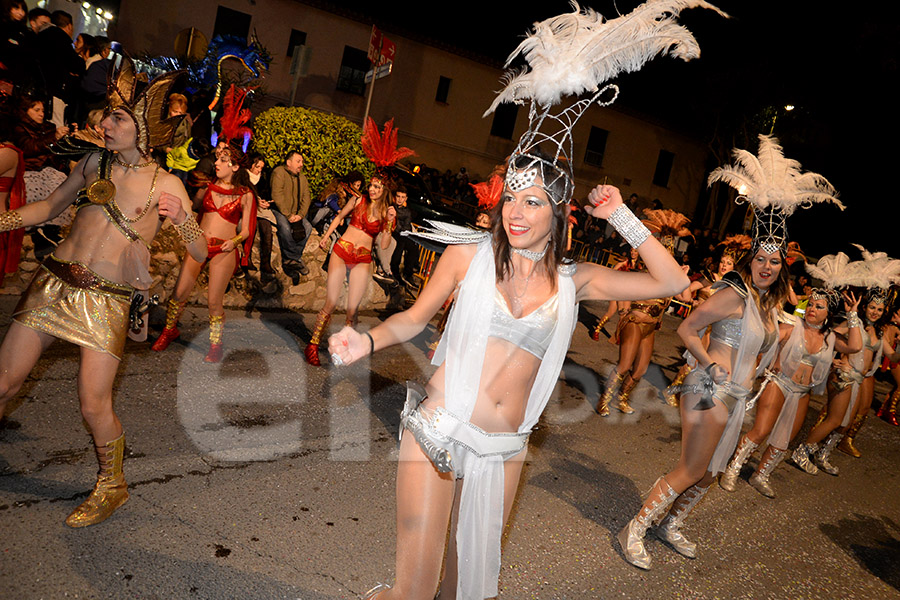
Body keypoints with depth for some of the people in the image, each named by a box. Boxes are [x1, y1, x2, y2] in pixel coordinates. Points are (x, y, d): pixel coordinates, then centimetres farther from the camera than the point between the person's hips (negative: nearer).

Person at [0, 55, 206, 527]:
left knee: (94, 404, -5)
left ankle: (112, 487, 20)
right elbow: (48, 206, 20)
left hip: (107, 301, -4)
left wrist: (181, 219, -24)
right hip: (54, 282, 4)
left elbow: (201, 253, -6)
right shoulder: (94, 163, 7)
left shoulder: (165, 186, -4)